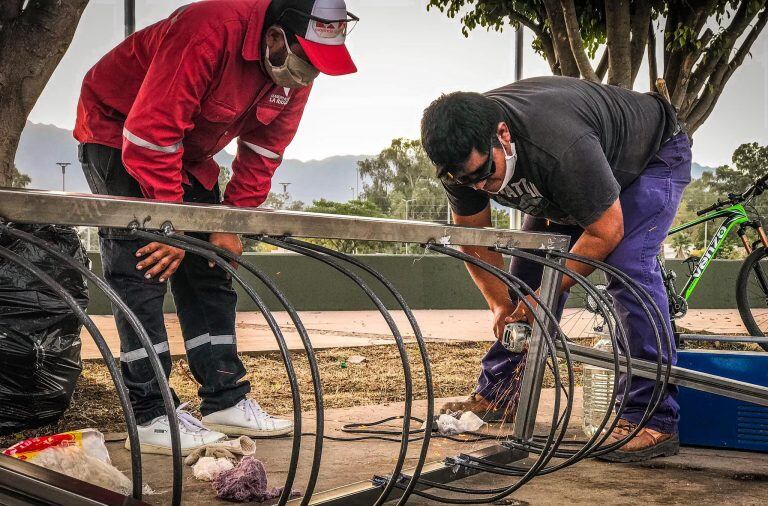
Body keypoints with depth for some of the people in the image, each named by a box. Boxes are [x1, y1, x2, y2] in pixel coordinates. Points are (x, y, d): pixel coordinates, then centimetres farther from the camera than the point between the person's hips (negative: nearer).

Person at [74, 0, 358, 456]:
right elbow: (149, 134, -36)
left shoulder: (295, 71, -13)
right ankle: (152, 417, -11)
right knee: (142, 265, -15)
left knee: (208, 271, 4)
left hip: (188, 152, 8)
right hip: (117, 130, -7)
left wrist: (230, 224, -11)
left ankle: (226, 401, 10)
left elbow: (263, 153, -4)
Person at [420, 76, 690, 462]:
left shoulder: (562, 145, -45)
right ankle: (496, 394, 8)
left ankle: (654, 419, -23)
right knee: (530, 270, -3)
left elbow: (606, 231, -32)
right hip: (568, 183, 7)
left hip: (654, 154, -6)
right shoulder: (463, 155, -23)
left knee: (627, 267, -25)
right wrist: (501, 305, -15)